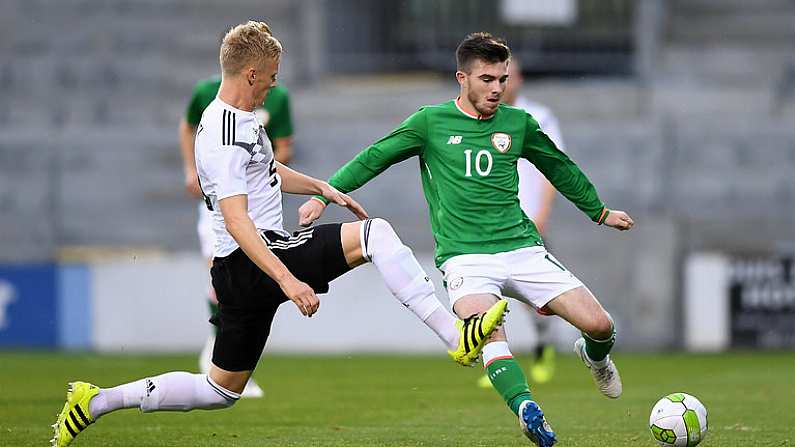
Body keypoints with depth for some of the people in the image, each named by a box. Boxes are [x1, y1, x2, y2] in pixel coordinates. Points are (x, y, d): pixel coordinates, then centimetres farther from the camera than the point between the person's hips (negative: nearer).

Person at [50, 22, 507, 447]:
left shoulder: (240, 119, 14)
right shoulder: (224, 138, -18)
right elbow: (236, 222, -26)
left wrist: (323, 188, 31)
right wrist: (288, 280, -33)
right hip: (250, 264, -10)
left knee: (220, 391, 15)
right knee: (375, 233, -17)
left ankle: (95, 402, 19)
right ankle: (456, 335, -26)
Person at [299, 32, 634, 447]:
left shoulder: (517, 123, 11)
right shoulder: (431, 122, 4)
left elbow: (560, 168, 27)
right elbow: (372, 159, 11)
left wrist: (600, 211, 36)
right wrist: (323, 195, 4)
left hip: (522, 249, 3)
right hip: (465, 256, -3)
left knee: (600, 324, -8)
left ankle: (594, 355, 27)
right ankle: (525, 408, -51)